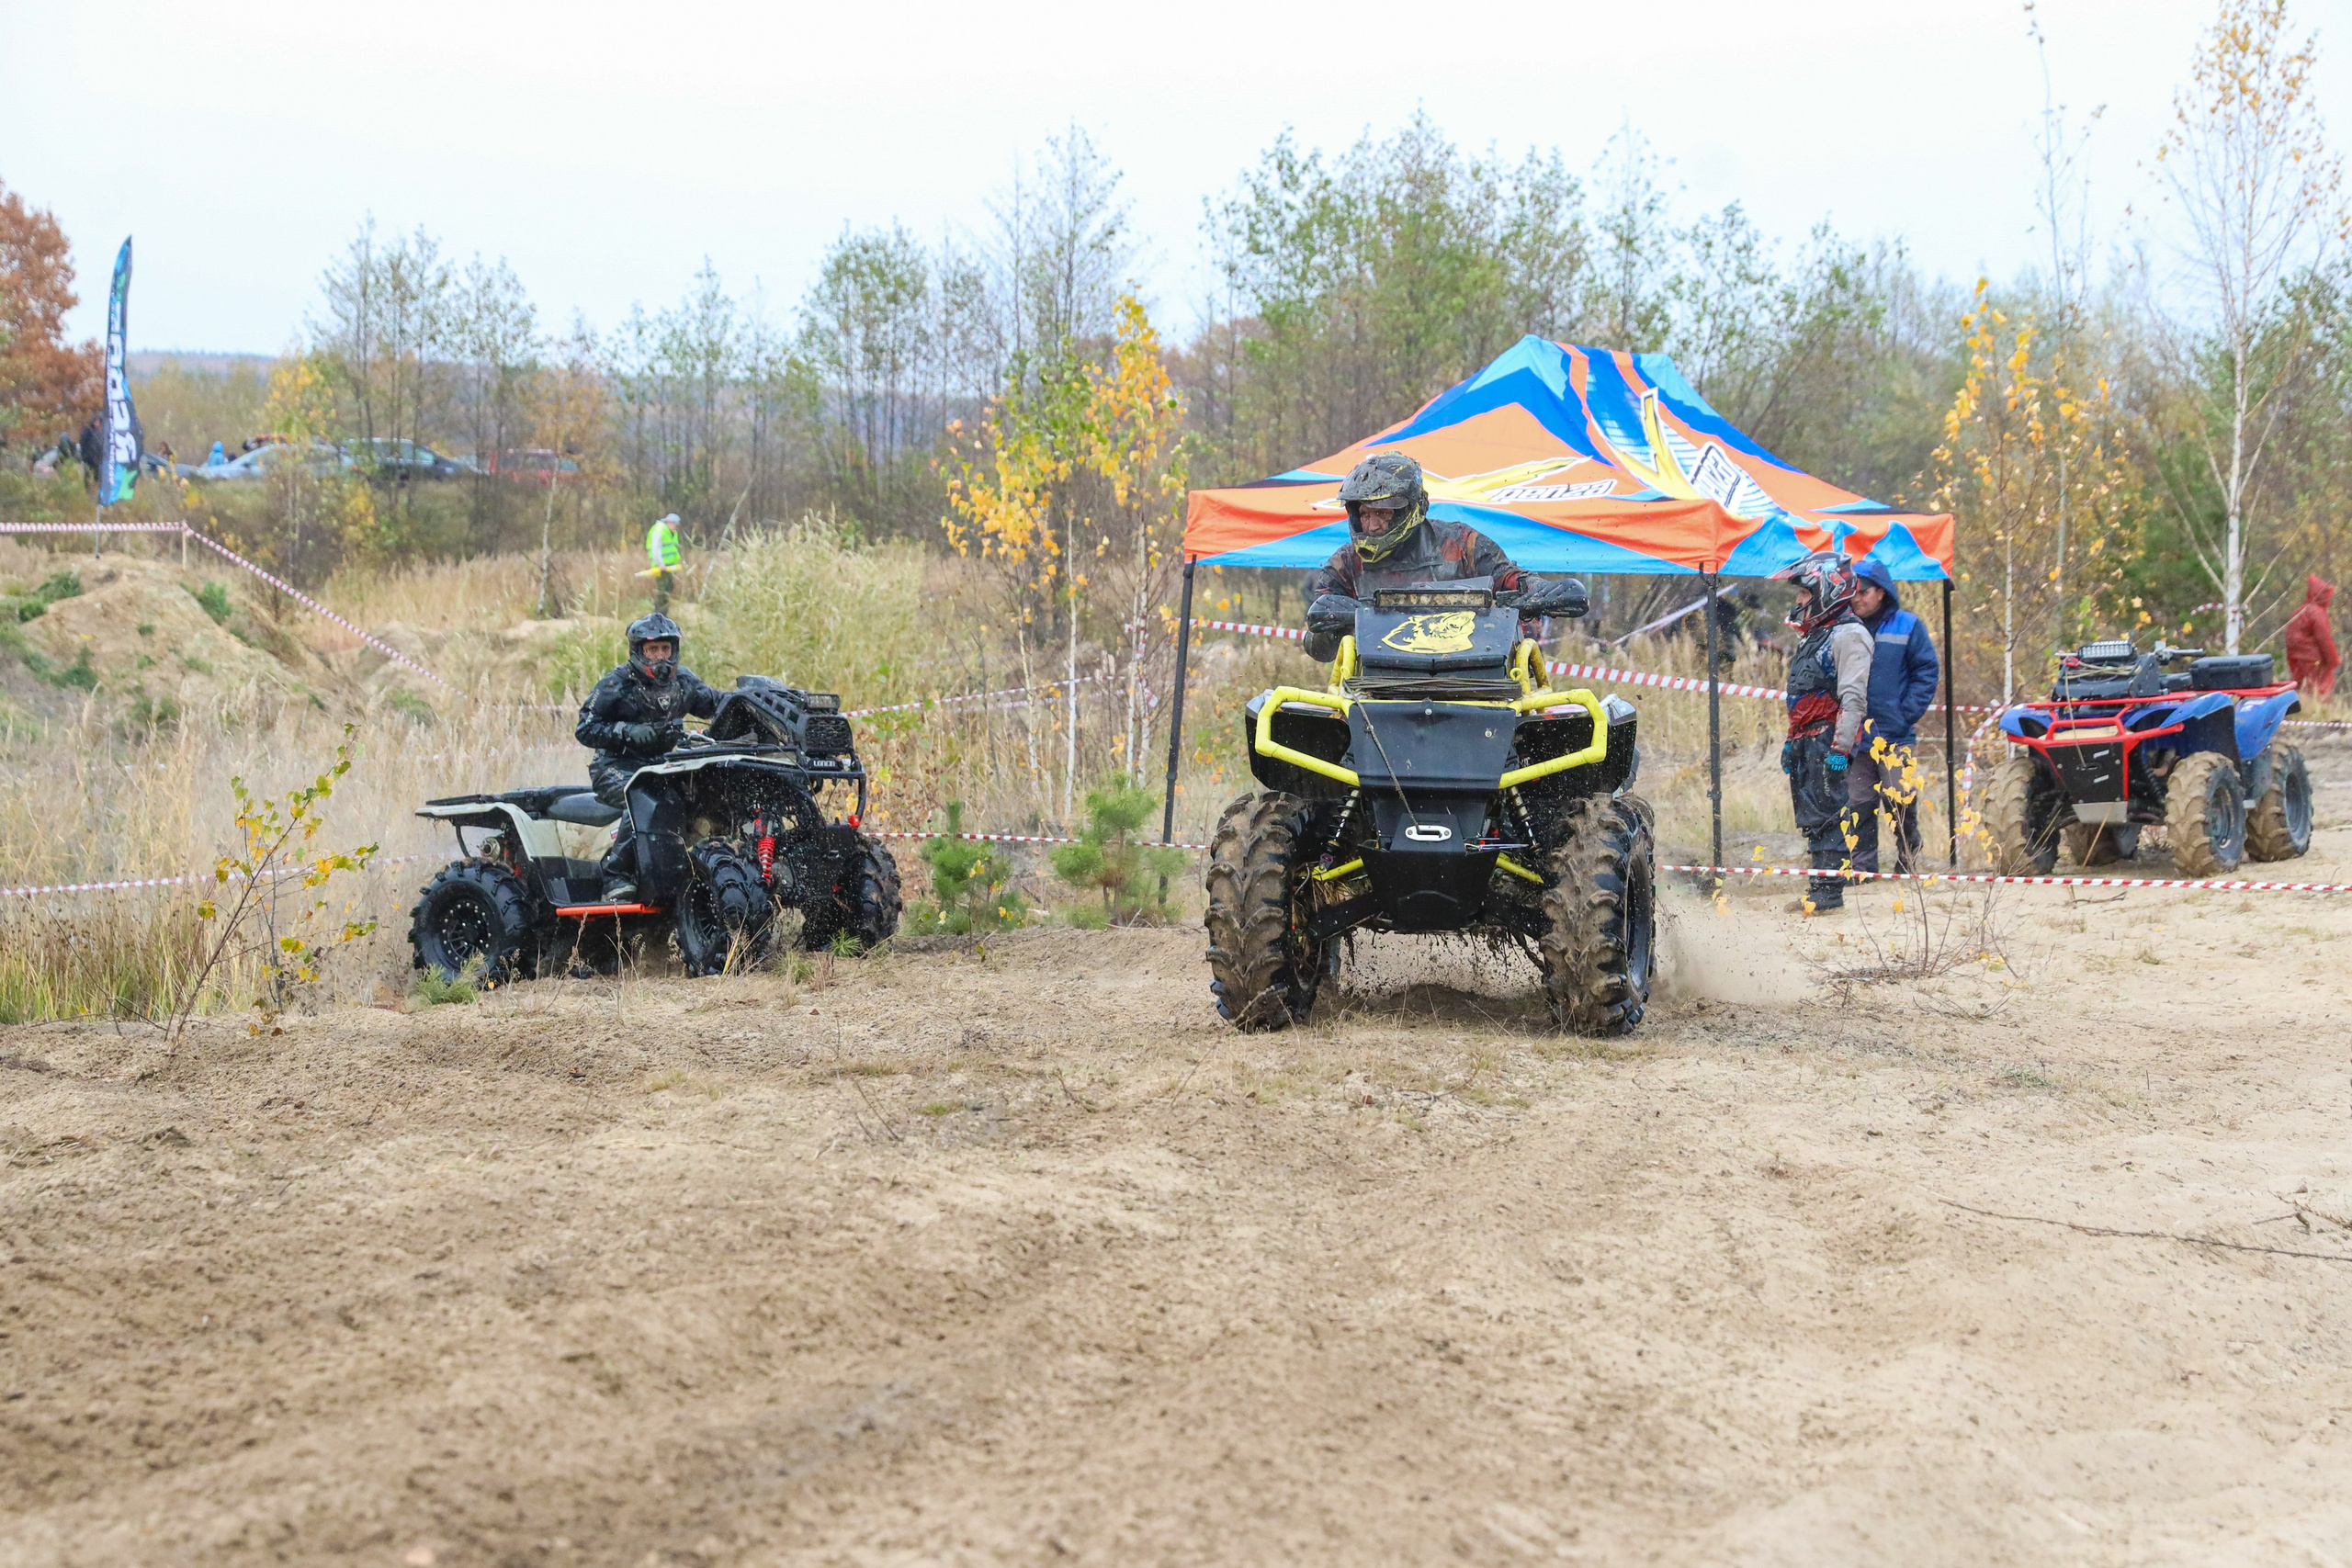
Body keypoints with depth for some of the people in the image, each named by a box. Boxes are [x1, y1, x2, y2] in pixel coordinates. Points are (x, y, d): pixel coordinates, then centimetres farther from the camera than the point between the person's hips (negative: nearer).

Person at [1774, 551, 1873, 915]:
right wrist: (1792, 742, 25)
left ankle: (1828, 893, -8)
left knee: (1825, 817, -9)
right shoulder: (1813, 635, 21)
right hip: (1806, 742, 10)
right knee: (1810, 817, 10)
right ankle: (1818, 889, 14)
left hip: (1828, 740, -10)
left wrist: (1840, 747, -23)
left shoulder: (1848, 636, -11)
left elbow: (1853, 698, -18)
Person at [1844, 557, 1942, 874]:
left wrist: (1906, 714, -9)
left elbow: (1928, 672, 1)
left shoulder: (1907, 626, 0)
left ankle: (1909, 865, 16)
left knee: (1902, 806, 0)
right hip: (1856, 740, 2)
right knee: (1858, 809, 2)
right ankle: (1862, 871, 9)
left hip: (1897, 738, -2)